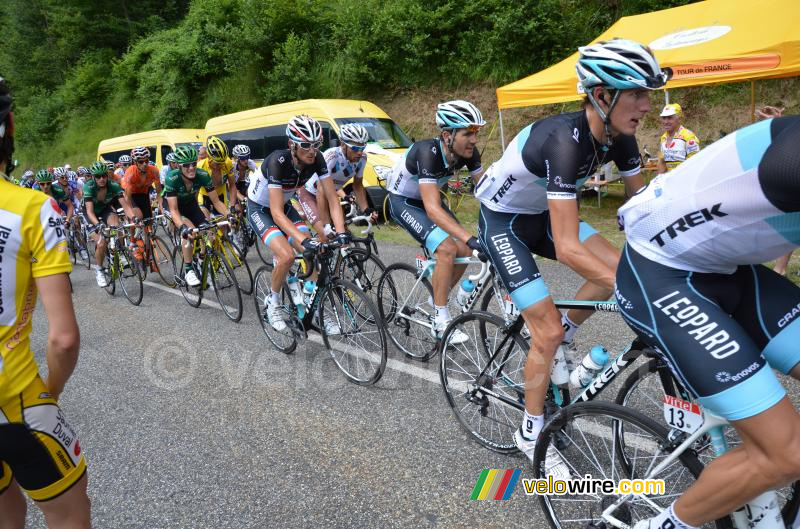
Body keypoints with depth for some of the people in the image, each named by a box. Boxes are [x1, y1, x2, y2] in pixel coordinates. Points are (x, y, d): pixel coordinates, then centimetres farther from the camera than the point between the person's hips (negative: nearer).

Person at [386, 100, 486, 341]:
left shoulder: (469, 152, -16)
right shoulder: (428, 152, -36)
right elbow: (433, 209, -43)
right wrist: (471, 239, -51)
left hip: (427, 198, 7)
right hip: (403, 201, -7)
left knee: (464, 252, -4)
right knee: (447, 249, -24)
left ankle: (437, 300, 19)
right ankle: (440, 322, -13)